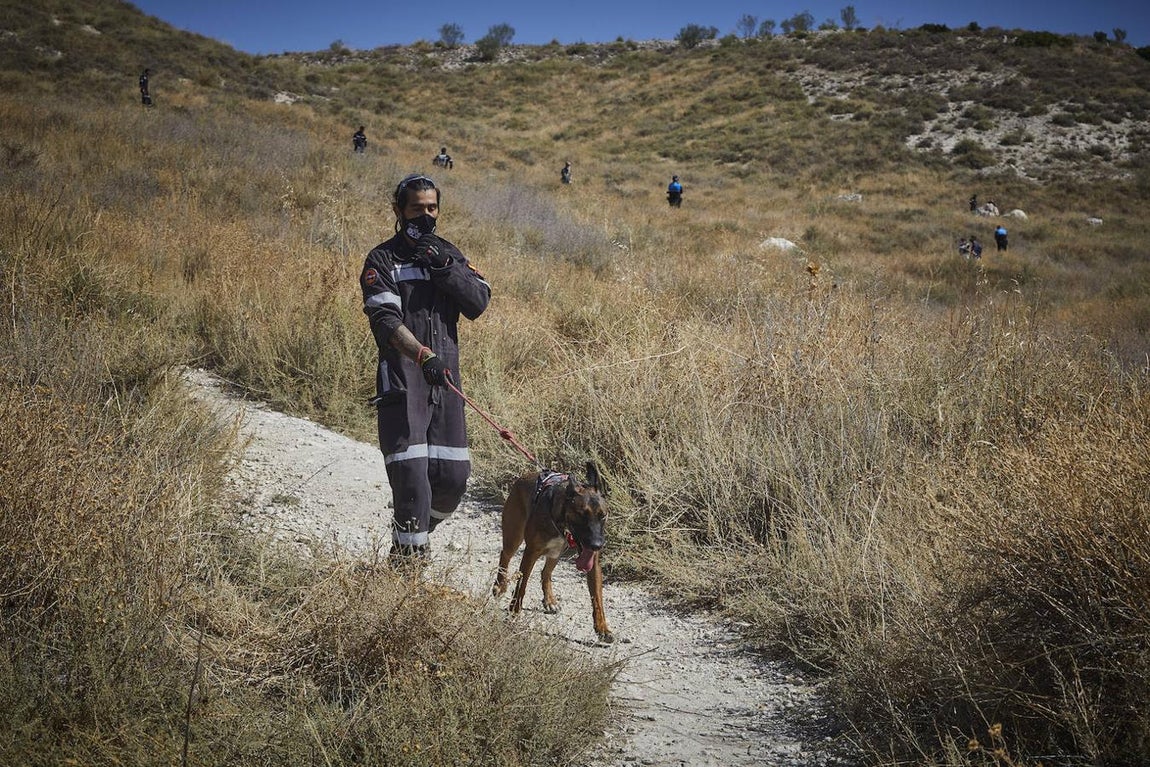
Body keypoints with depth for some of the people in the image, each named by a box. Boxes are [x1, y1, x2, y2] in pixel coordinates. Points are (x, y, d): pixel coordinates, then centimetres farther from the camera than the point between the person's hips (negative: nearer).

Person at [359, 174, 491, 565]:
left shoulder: (449, 254, 14)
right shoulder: (382, 260, -1)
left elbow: (478, 303, 1)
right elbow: (386, 320, -15)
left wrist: (444, 267, -11)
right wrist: (424, 355, -30)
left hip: (445, 379, 5)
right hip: (401, 381, -5)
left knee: (453, 475, 6)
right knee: (411, 475, -11)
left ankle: (417, 533, 32)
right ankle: (407, 555, 3)